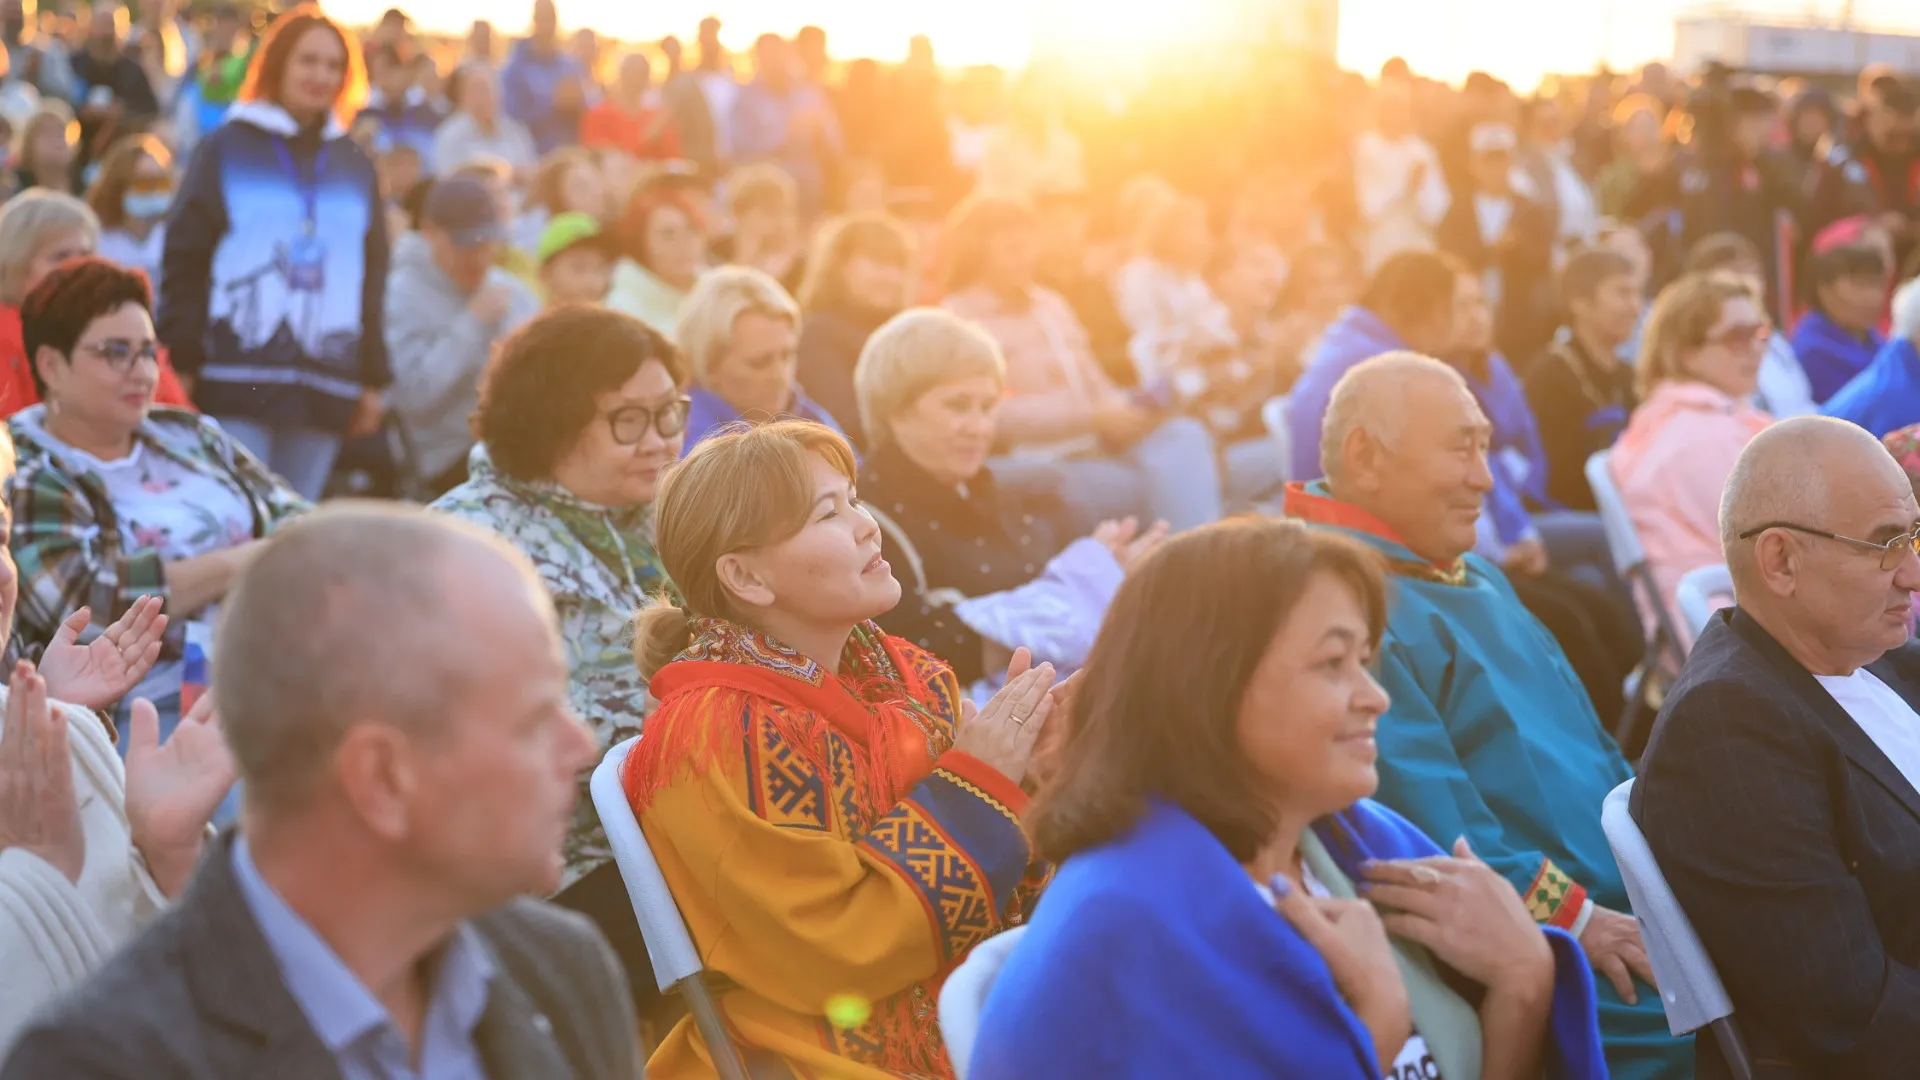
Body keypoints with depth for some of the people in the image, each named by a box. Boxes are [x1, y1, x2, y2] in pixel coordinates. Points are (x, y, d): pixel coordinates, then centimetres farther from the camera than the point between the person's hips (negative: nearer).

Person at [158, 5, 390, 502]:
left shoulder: (356, 166, 15)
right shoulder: (225, 150, 4)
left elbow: (372, 276, 16)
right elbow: (183, 261, 1)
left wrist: (373, 378, 12)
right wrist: (180, 364, -6)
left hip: (325, 385, 3)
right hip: (235, 379, -3)